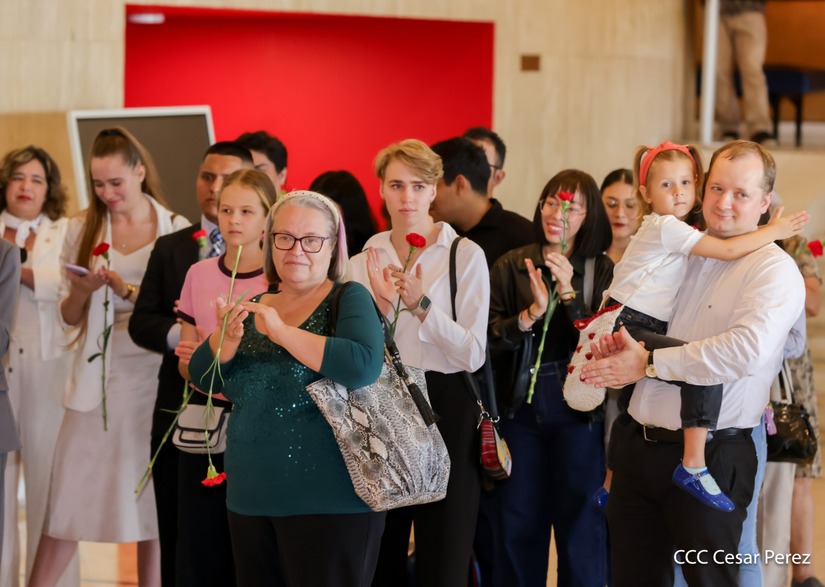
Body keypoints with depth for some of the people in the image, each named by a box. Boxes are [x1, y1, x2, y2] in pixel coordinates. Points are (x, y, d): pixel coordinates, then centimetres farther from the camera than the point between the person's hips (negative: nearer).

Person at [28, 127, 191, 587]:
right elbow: (68, 318, 9)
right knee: (69, 498, 0)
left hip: (154, 376, -1)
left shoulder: (176, 230, 1)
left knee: (154, 495, 3)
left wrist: (128, 290, -14)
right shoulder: (83, 230, 7)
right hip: (98, 378, 1)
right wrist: (82, 291, -12)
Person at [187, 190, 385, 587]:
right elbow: (201, 377, 6)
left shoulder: (348, 299, -5)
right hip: (250, 503, 6)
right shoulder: (255, 308, 12)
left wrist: (282, 331, -20)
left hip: (329, 504, -6)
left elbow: (364, 367, -23)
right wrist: (228, 337, -13)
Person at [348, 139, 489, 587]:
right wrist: (382, 306, -11)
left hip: (445, 411, -3)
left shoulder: (465, 255, -3)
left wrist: (420, 305, -20)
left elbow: (474, 355, -10)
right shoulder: (364, 262, 9)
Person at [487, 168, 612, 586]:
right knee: (517, 524, 9)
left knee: (580, 524, 3)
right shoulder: (510, 267, 3)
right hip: (519, 407, 2)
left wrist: (568, 293, -19)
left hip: (579, 410, -1)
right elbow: (489, 338, -5)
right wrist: (532, 313, -20)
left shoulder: (602, 271, 0)